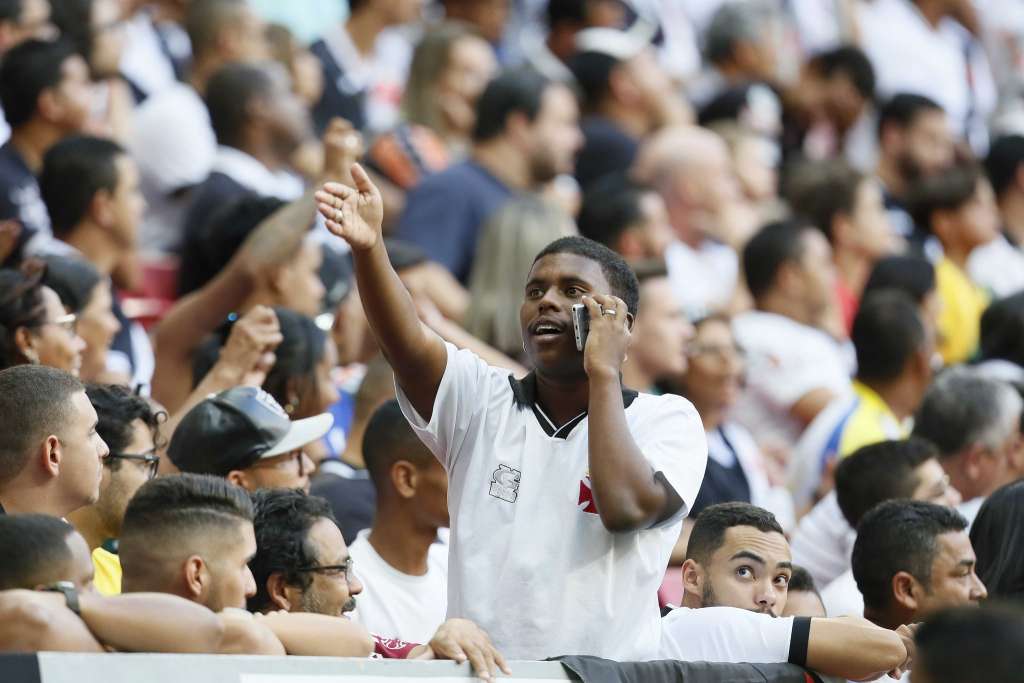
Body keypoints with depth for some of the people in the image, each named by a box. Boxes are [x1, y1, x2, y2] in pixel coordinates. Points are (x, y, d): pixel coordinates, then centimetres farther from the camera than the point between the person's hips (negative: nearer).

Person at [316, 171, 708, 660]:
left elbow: (624, 508, -14)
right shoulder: (482, 400, 13)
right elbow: (407, 346, -6)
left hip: (608, 675, -2)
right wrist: (368, 248, -24)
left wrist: (603, 371, -6)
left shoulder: (668, 419, 5)